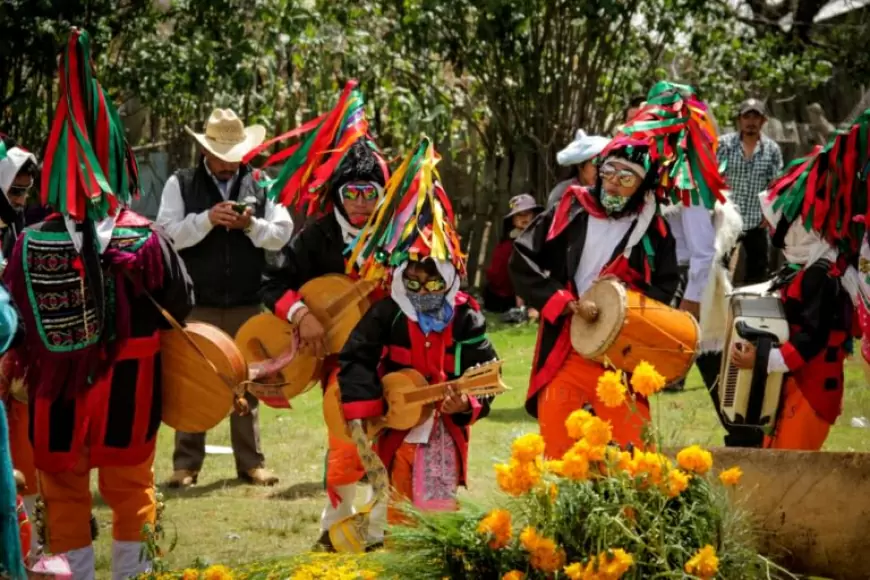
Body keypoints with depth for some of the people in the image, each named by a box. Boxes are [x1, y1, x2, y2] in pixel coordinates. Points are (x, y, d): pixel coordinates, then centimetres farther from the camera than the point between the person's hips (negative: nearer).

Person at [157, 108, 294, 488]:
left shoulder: (261, 185, 8)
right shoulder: (181, 184, 2)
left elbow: (282, 234, 4)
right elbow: (167, 233, -8)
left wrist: (252, 225, -14)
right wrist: (207, 219, -21)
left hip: (246, 304, 2)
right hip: (196, 304, -2)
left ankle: (251, 463, 13)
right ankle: (186, 465, 7)